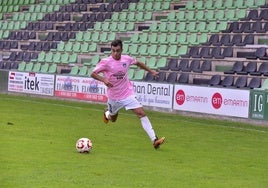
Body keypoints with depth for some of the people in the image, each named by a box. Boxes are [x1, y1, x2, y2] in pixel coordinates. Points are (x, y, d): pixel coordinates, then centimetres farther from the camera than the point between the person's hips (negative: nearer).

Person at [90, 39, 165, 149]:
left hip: (128, 94, 1)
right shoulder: (105, 62, -15)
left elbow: (138, 63, 17)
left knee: (141, 113, -13)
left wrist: (151, 71, 17)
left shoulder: (127, 59, -5)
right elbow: (93, 74, -13)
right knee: (112, 119, 19)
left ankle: (154, 140, -17)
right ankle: (107, 113, 58)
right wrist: (104, 79, -30)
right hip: (114, 97, -1)